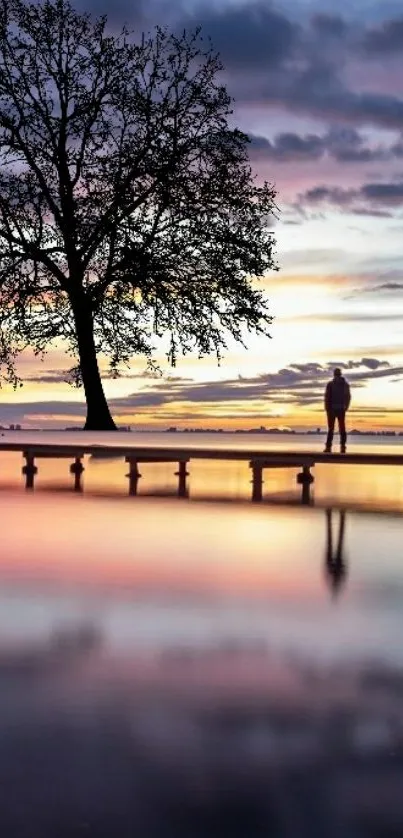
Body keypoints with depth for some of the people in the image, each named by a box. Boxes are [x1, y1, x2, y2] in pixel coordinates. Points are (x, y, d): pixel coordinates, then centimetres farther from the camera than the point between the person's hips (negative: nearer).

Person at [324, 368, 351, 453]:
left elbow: (327, 396, -9)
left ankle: (328, 447, -6)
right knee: (342, 428, 7)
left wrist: (326, 408, -1)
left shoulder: (330, 384, -5)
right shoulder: (345, 384, 6)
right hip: (341, 409, 3)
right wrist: (346, 407, 17)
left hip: (332, 409, -3)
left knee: (331, 428, 0)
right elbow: (348, 397, 7)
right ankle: (343, 446, 0)